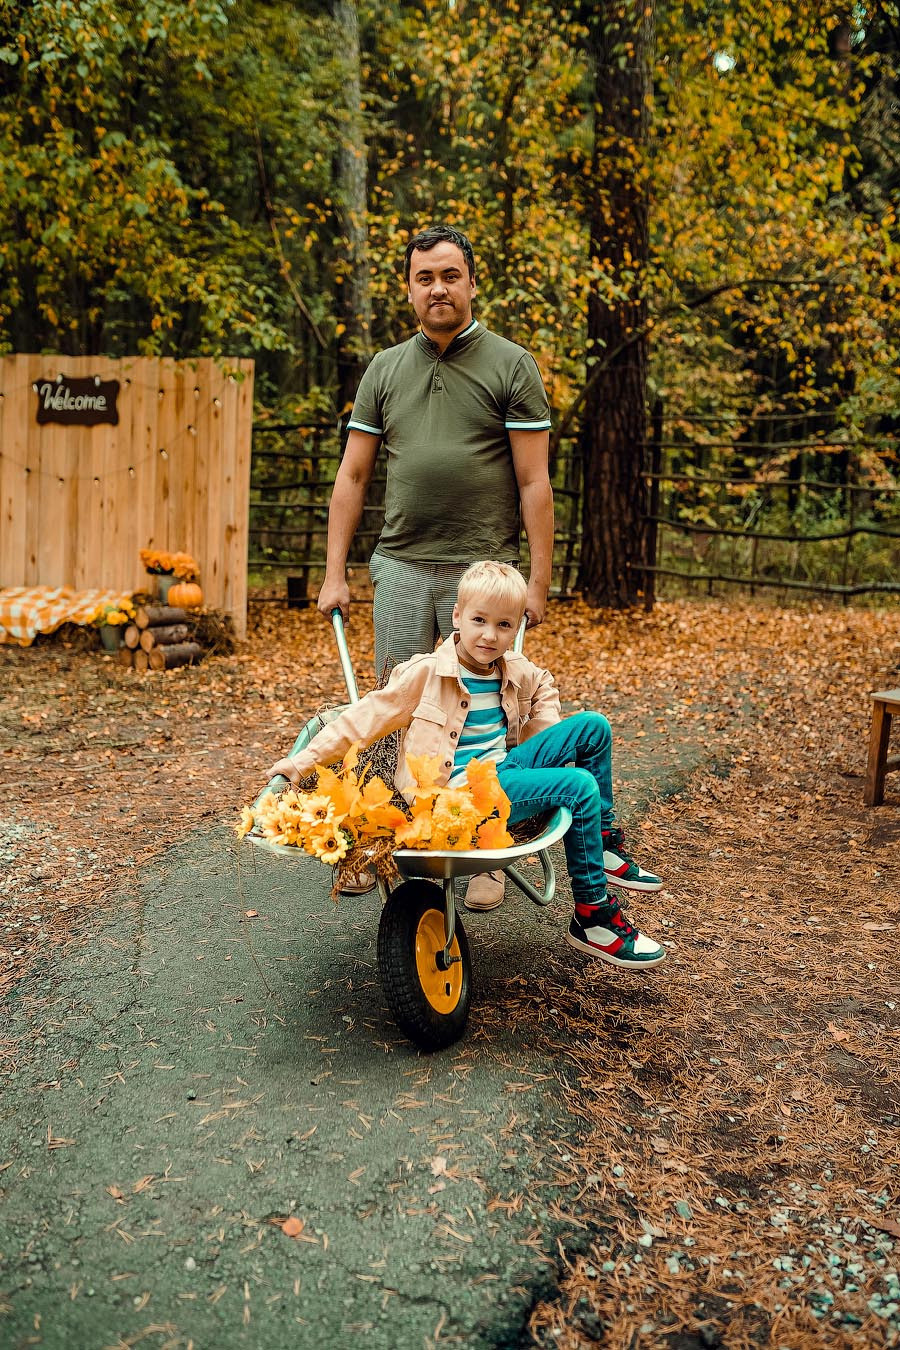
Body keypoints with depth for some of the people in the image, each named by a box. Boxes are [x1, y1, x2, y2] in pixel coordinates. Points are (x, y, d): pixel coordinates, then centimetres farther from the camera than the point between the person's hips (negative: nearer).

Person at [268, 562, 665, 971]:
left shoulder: (517, 672, 7)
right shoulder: (425, 674, -12)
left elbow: (544, 687, 31)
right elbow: (365, 718, -10)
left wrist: (551, 734, 16)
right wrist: (306, 759, -13)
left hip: (507, 767, 8)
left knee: (593, 726, -1)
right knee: (579, 787, -21)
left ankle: (604, 846, 10)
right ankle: (592, 918, -10)